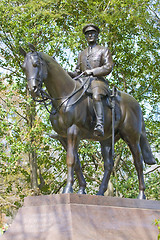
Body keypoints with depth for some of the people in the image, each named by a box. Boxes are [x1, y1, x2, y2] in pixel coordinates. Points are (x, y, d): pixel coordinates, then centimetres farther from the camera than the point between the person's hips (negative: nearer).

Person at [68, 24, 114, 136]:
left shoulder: (104, 50, 12)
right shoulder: (82, 54, 28)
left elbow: (108, 67, -1)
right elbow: (77, 72, 26)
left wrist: (92, 71, -12)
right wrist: (68, 74, 3)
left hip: (98, 81, -6)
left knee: (96, 96, -37)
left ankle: (100, 125, -55)